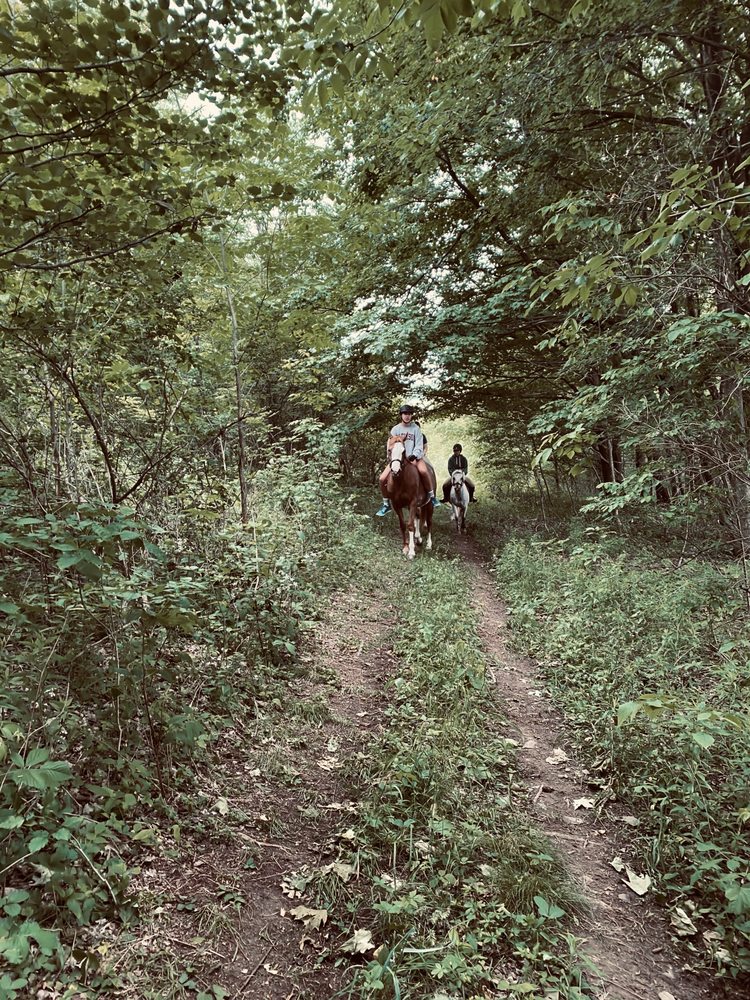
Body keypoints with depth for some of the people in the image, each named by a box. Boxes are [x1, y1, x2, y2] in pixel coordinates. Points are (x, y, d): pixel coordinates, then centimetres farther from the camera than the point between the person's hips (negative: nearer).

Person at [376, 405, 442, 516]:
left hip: (414, 457, -2)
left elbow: (419, 446, -5)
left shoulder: (416, 429, 1)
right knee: (382, 479, -14)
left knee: (423, 471, -36)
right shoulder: (395, 429, 5)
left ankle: (431, 496, -17)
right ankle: (386, 504, 6)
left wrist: (413, 456, -23)